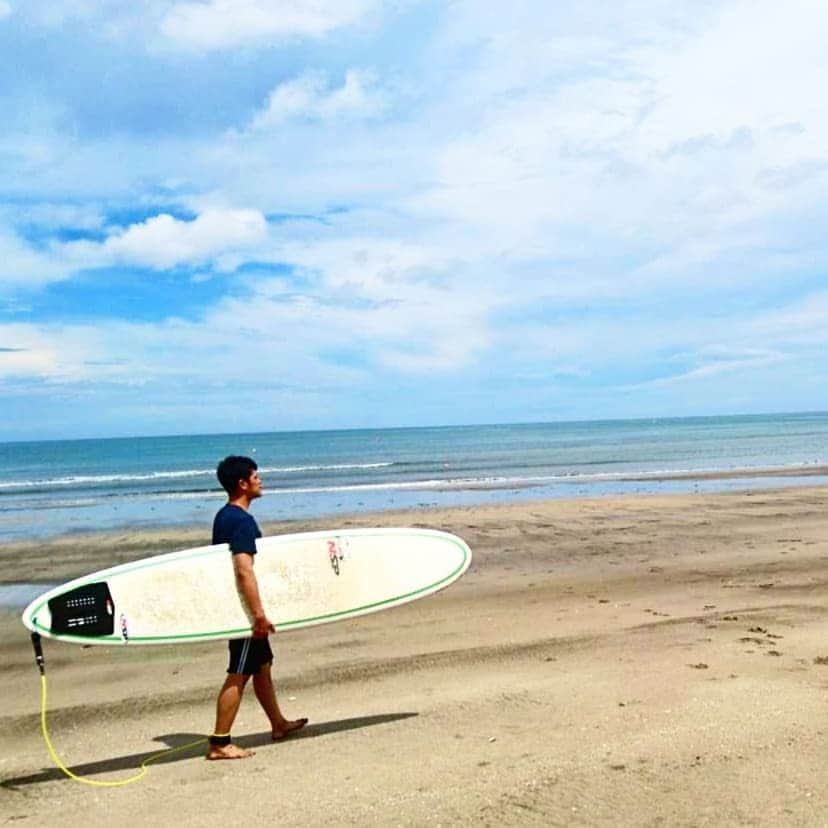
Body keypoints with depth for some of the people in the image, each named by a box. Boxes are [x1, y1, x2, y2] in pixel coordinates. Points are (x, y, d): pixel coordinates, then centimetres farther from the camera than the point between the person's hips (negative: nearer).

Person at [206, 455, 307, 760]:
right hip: (245, 608, -10)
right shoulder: (243, 521, -20)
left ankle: (278, 724, 32)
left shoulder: (223, 516, 10)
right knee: (238, 675, -3)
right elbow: (244, 570, -29)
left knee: (262, 665, 19)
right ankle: (219, 743, 3)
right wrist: (259, 613, -28)